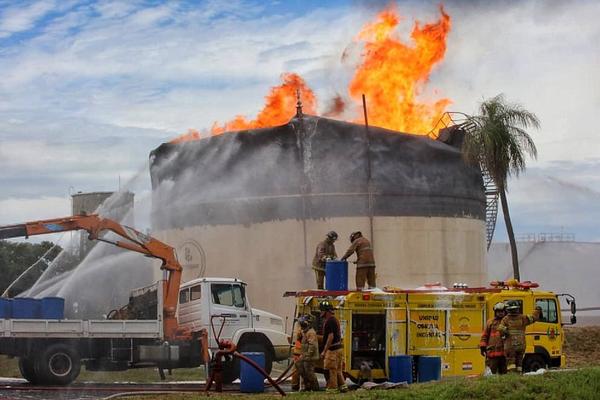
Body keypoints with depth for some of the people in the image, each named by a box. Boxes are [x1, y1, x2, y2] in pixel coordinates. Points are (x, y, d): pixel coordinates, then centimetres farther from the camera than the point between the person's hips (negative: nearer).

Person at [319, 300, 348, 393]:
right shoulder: (335, 320, 15)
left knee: (331, 370, -3)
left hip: (332, 350, -10)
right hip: (338, 348, 10)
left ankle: (332, 388, 1)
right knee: (337, 369, 15)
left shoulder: (329, 322, -17)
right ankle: (342, 386, 16)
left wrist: (324, 351, -20)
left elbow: (330, 337, -23)